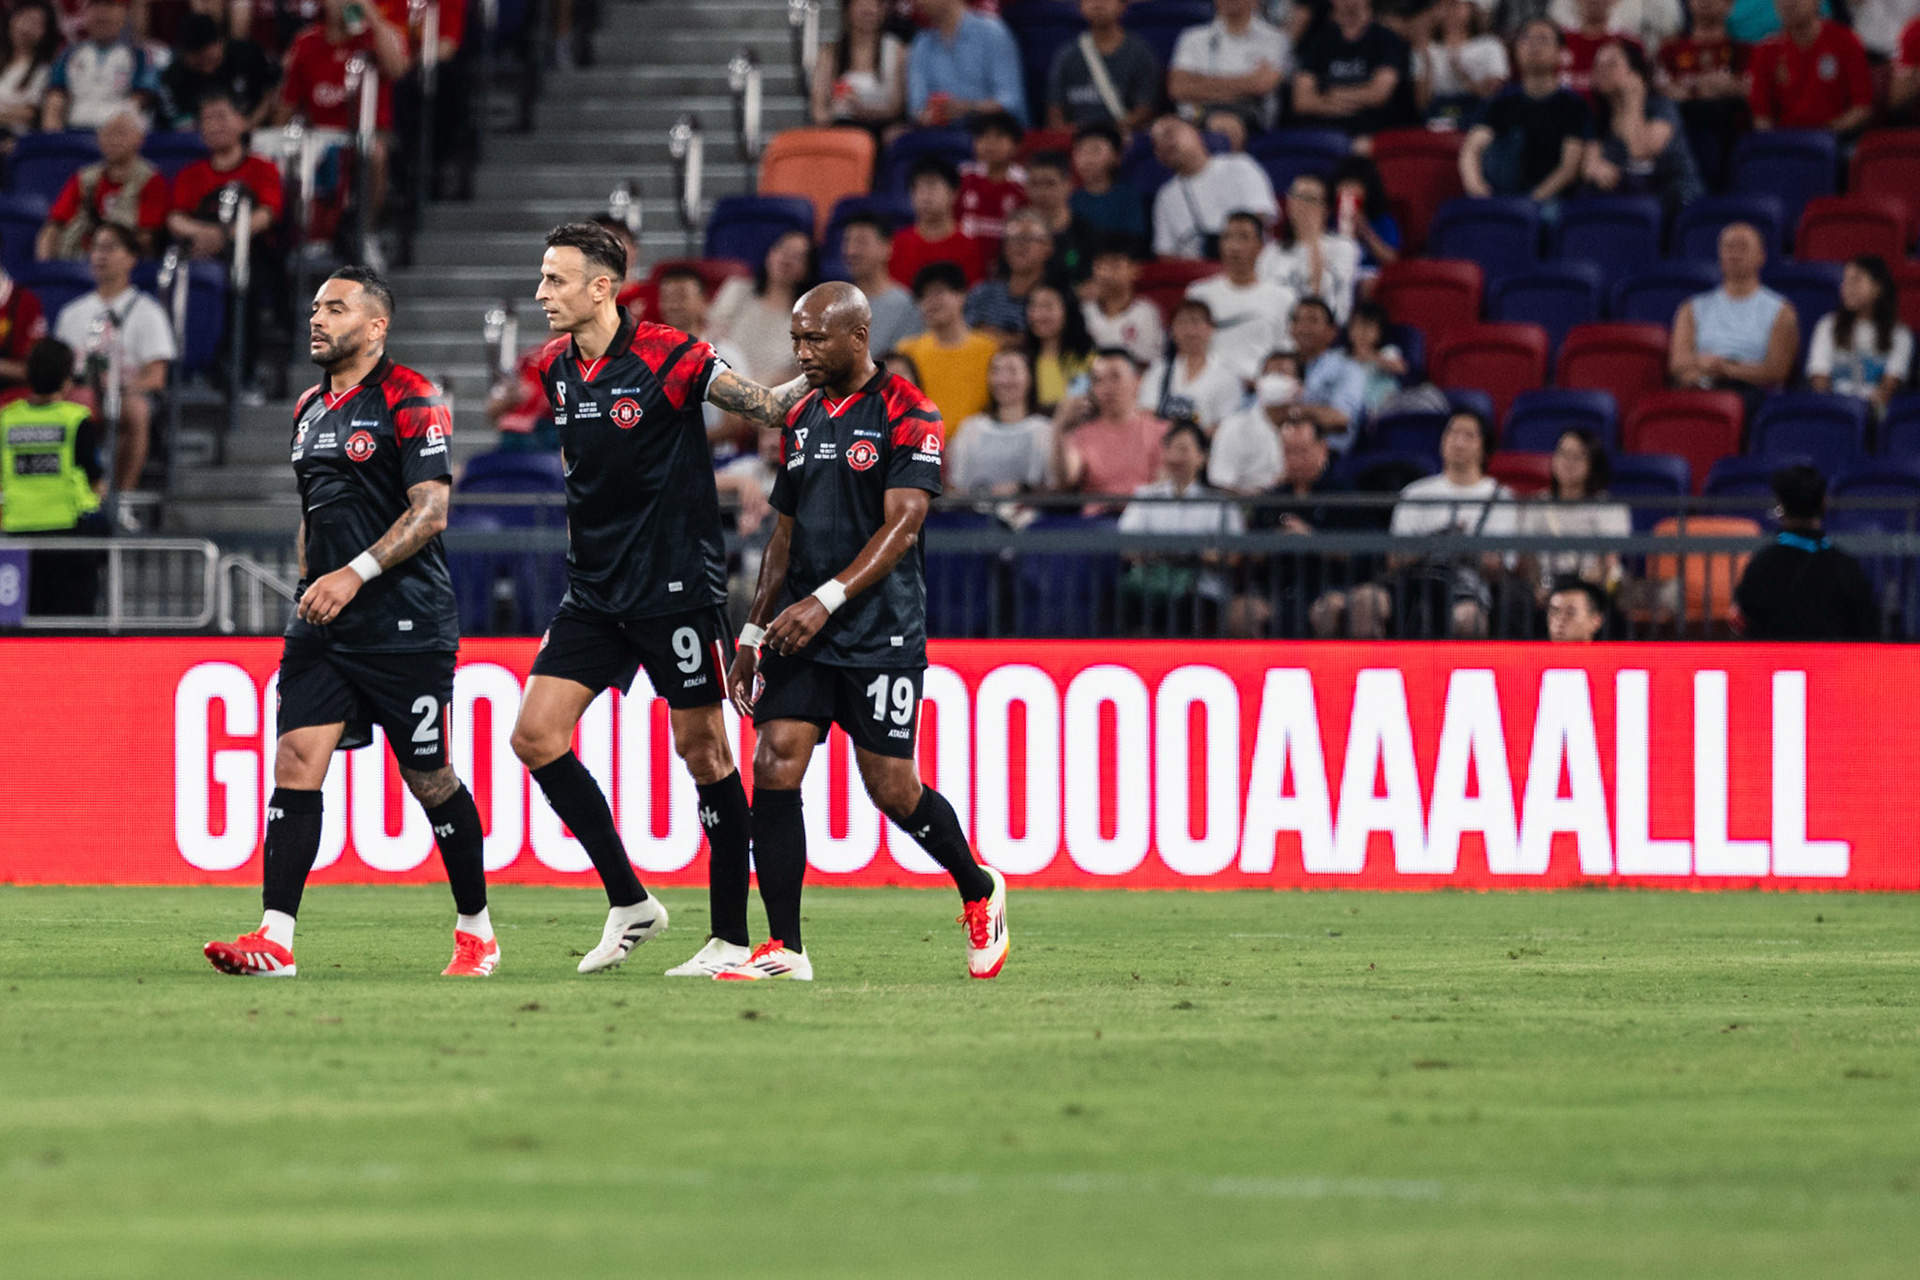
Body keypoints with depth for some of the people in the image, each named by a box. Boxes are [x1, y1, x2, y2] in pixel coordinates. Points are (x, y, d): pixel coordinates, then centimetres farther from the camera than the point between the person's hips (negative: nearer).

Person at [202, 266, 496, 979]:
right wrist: (310, 585, 16)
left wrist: (355, 574, -22)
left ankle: (476, 930, 19)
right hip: (323, 625, 6)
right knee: (295, 760, -8)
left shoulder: (411, 401, -8)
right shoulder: (309, 410, 16)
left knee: (428, 778, 2)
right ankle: (274, 941, -14)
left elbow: (431, 512, -15)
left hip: (405, 624, -6)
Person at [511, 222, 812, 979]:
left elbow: (766, 405, -9)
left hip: (676, 586, -7)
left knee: (703, 750, -2)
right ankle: (629, 903, 8)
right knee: (535, 735, -3)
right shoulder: (556, 367, 7)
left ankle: (731, 937, 5)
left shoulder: (666, 358, -13)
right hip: (594, 594, 7)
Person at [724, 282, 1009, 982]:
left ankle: (980, 894, 26)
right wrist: (753, 633, 17)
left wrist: (827, 600, -23)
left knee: (892, 790, -1)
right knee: (773, 771, -9)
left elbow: (900, 528, -15)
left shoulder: (906, 415, -7)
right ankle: (784, 950, -6)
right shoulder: (802, 419, 15)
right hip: (800, 633, 6)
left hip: (881, 633, -6)